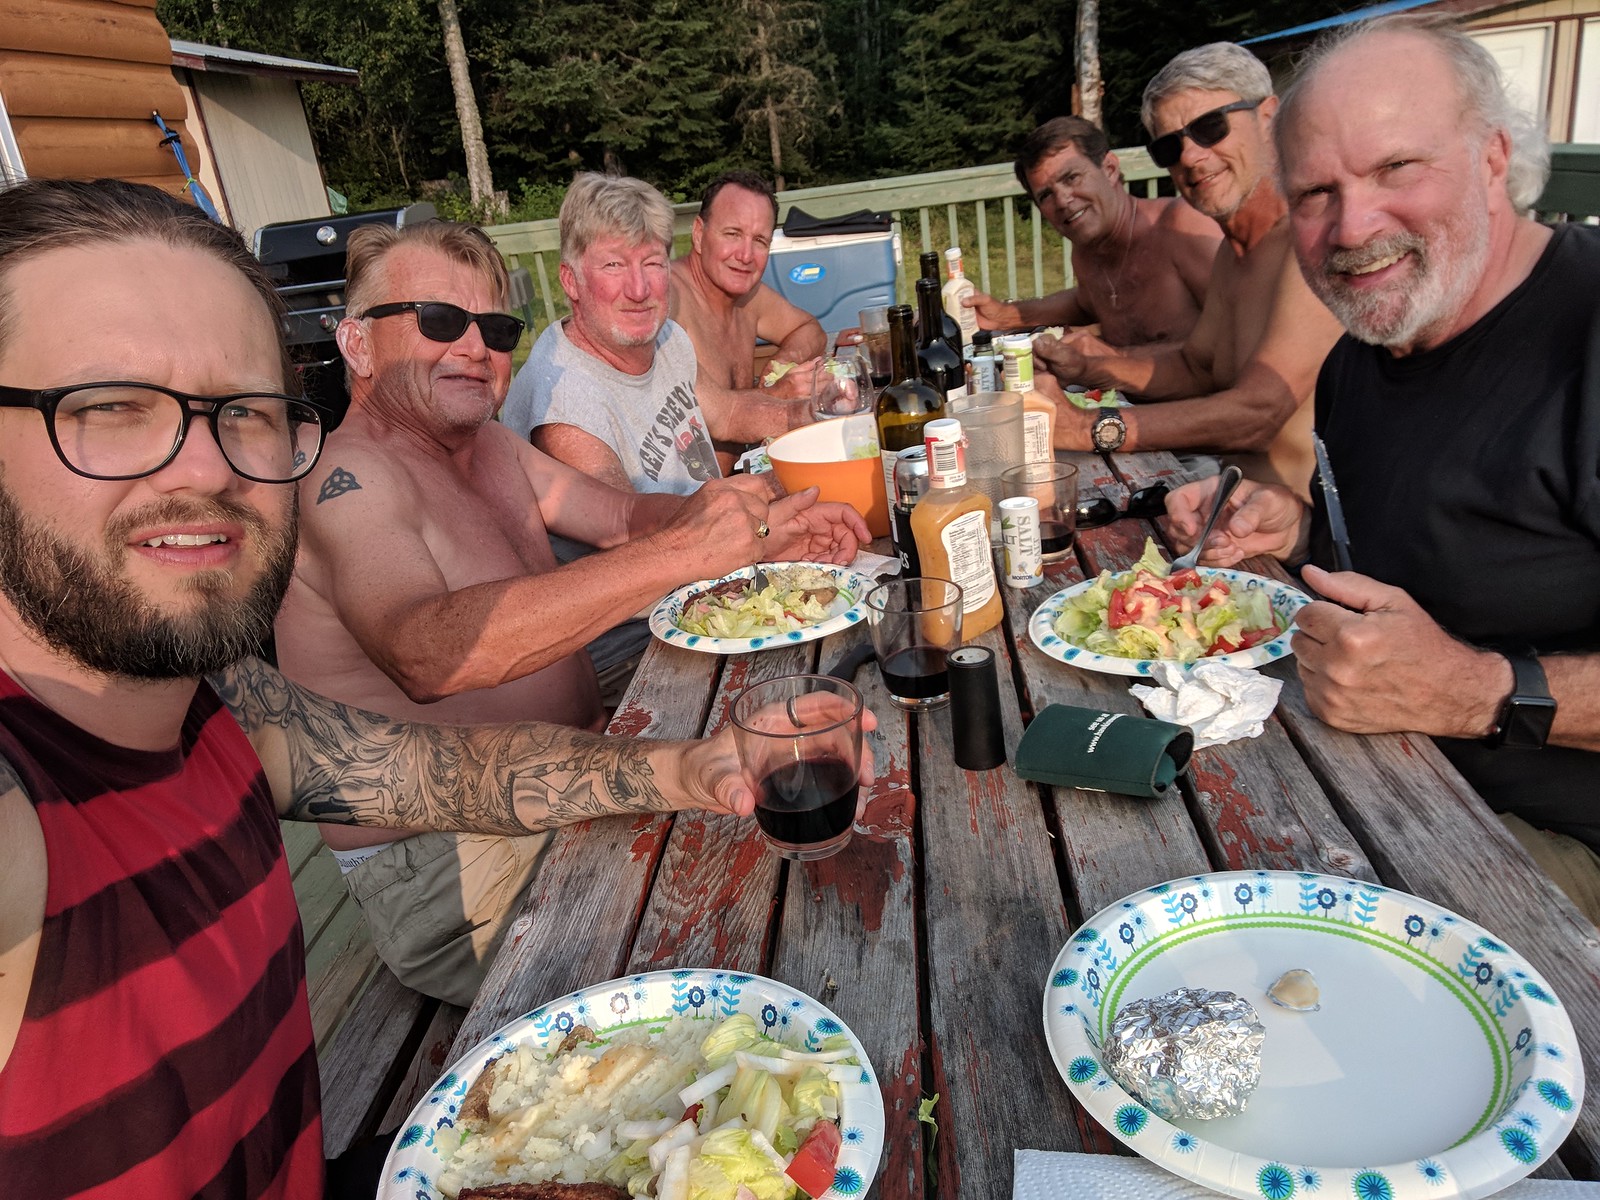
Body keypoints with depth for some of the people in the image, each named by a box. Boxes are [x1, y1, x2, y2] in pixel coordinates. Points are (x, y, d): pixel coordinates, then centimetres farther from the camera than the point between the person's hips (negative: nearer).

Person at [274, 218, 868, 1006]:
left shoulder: (488, 445, 10)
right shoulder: (345, 476, -19)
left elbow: (623, 516, 11)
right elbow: (425, 653, -37)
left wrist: (757, 532, -9)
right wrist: (677, 553, -41)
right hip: (447, 874, -8)